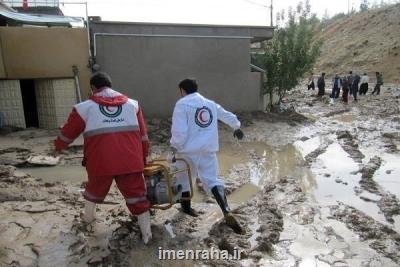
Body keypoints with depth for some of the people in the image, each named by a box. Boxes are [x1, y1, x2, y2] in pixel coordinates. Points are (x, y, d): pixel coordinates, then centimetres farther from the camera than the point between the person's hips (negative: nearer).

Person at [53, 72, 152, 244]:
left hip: (100, 161, 1)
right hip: (130, 161, 0)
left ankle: (88, 217, 51)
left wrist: (58, 147, 36)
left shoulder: (86, 107, 7)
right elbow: (142, 134, 12)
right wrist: (143, 157, 21)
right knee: (136, 194, 8)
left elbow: (69, 131, 17)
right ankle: (147, 234, 11)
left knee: (95, 188, 28)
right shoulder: (132, 104, 12)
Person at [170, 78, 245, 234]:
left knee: (183, 178, 19)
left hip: (189, 150, -4)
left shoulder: (182, 104, -4)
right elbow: (228, 116, 29)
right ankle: (227, 213, -11)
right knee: (212, 180, 5)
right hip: (209, 150, 4)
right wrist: (237, 127, 48)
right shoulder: (210, 103, 15)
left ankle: (186, 208, 33)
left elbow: (179, 131, -14)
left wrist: (175, 146, 3)